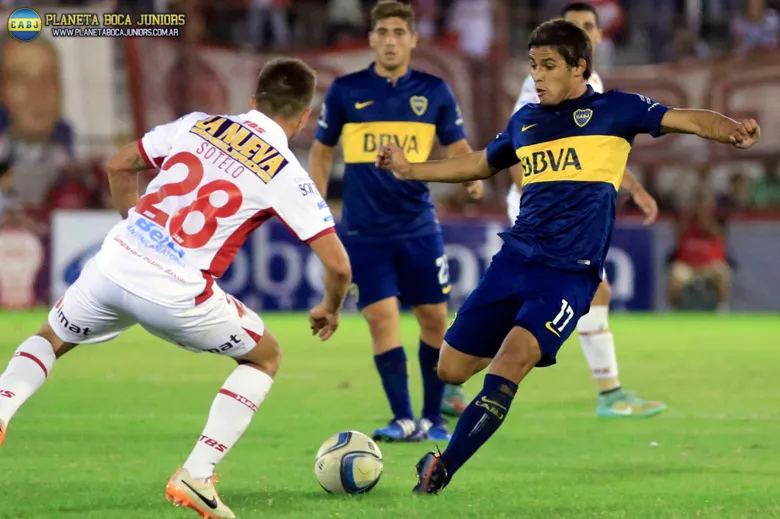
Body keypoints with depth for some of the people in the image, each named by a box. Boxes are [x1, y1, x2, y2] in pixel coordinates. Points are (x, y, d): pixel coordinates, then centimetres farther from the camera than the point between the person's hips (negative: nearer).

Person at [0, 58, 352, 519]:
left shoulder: (198, 125, 10)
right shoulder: (285, 175, -1)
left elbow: (119, 166, 19)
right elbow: (338, 265, -3)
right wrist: (331, 309, 19)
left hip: (114, 266, 4)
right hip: (175, 296, -3)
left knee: (51, 339, 32)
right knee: (265, 357, 21)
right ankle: (197, 476, 9)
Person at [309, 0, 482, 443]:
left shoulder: (434, 91, 3)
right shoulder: (346, 91, 1)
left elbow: (459, 149, 8)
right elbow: (322, 152, 11)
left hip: (419, 227, 1)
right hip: (365, 231, -1)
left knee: (434, 318, 5)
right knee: (382, 316, -11)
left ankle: (433, 416, 20)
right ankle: (405, 420, -6)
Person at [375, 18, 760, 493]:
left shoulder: (614, 110, 1)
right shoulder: (525, 121, 16)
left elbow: (689, 119, -7)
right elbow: (480, 165, 33)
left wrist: (732, 130, -27)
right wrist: (410, 169, 28)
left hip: (570, 273, -6)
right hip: (514, 259, 6)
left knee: (511, 361, -24)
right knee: (452, 368, 3)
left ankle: (441, 472, -21)